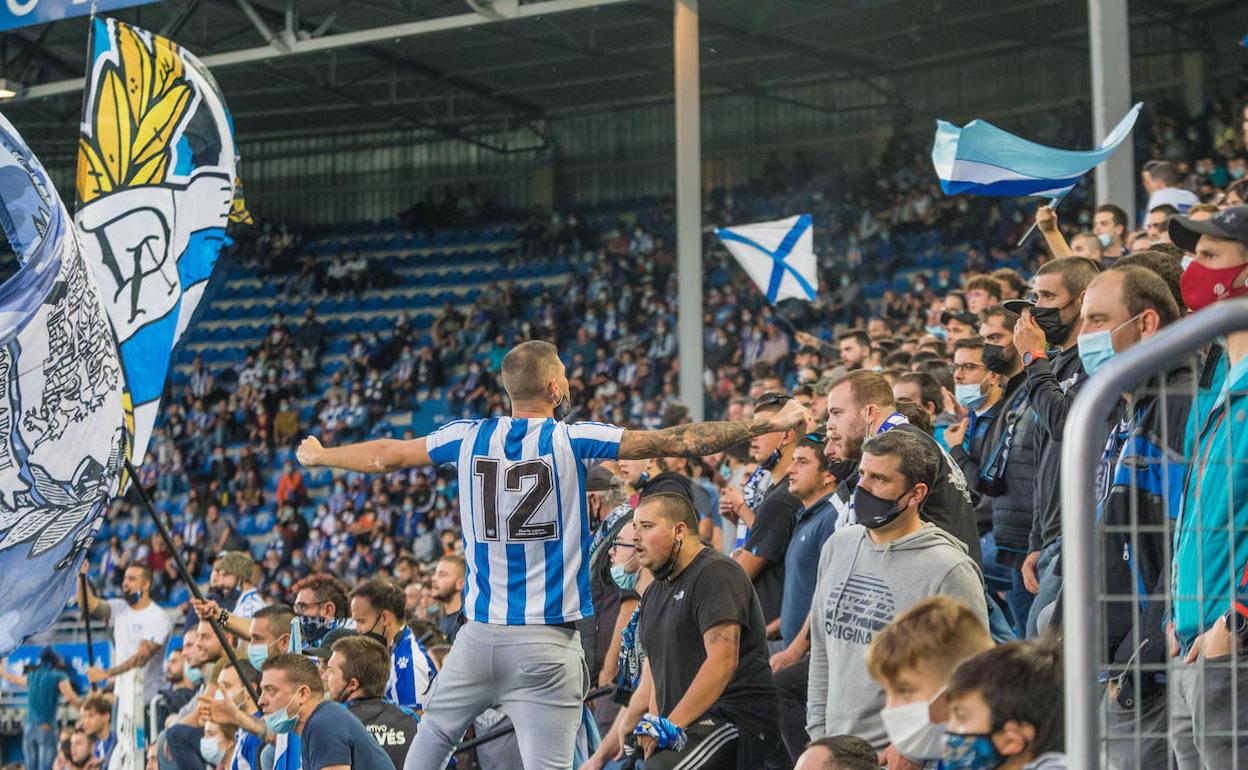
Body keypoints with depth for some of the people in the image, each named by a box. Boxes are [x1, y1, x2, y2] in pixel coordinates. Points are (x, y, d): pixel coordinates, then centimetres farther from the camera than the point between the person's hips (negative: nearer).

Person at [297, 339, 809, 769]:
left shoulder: (469, 438, 4)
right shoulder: (573, 441, -5)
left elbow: (385, 456, 18)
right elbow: (676, 443, -7)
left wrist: (318, 457, 37)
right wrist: (770, 425, -2)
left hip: (480, 633, 3)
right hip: (546, 641, -3)